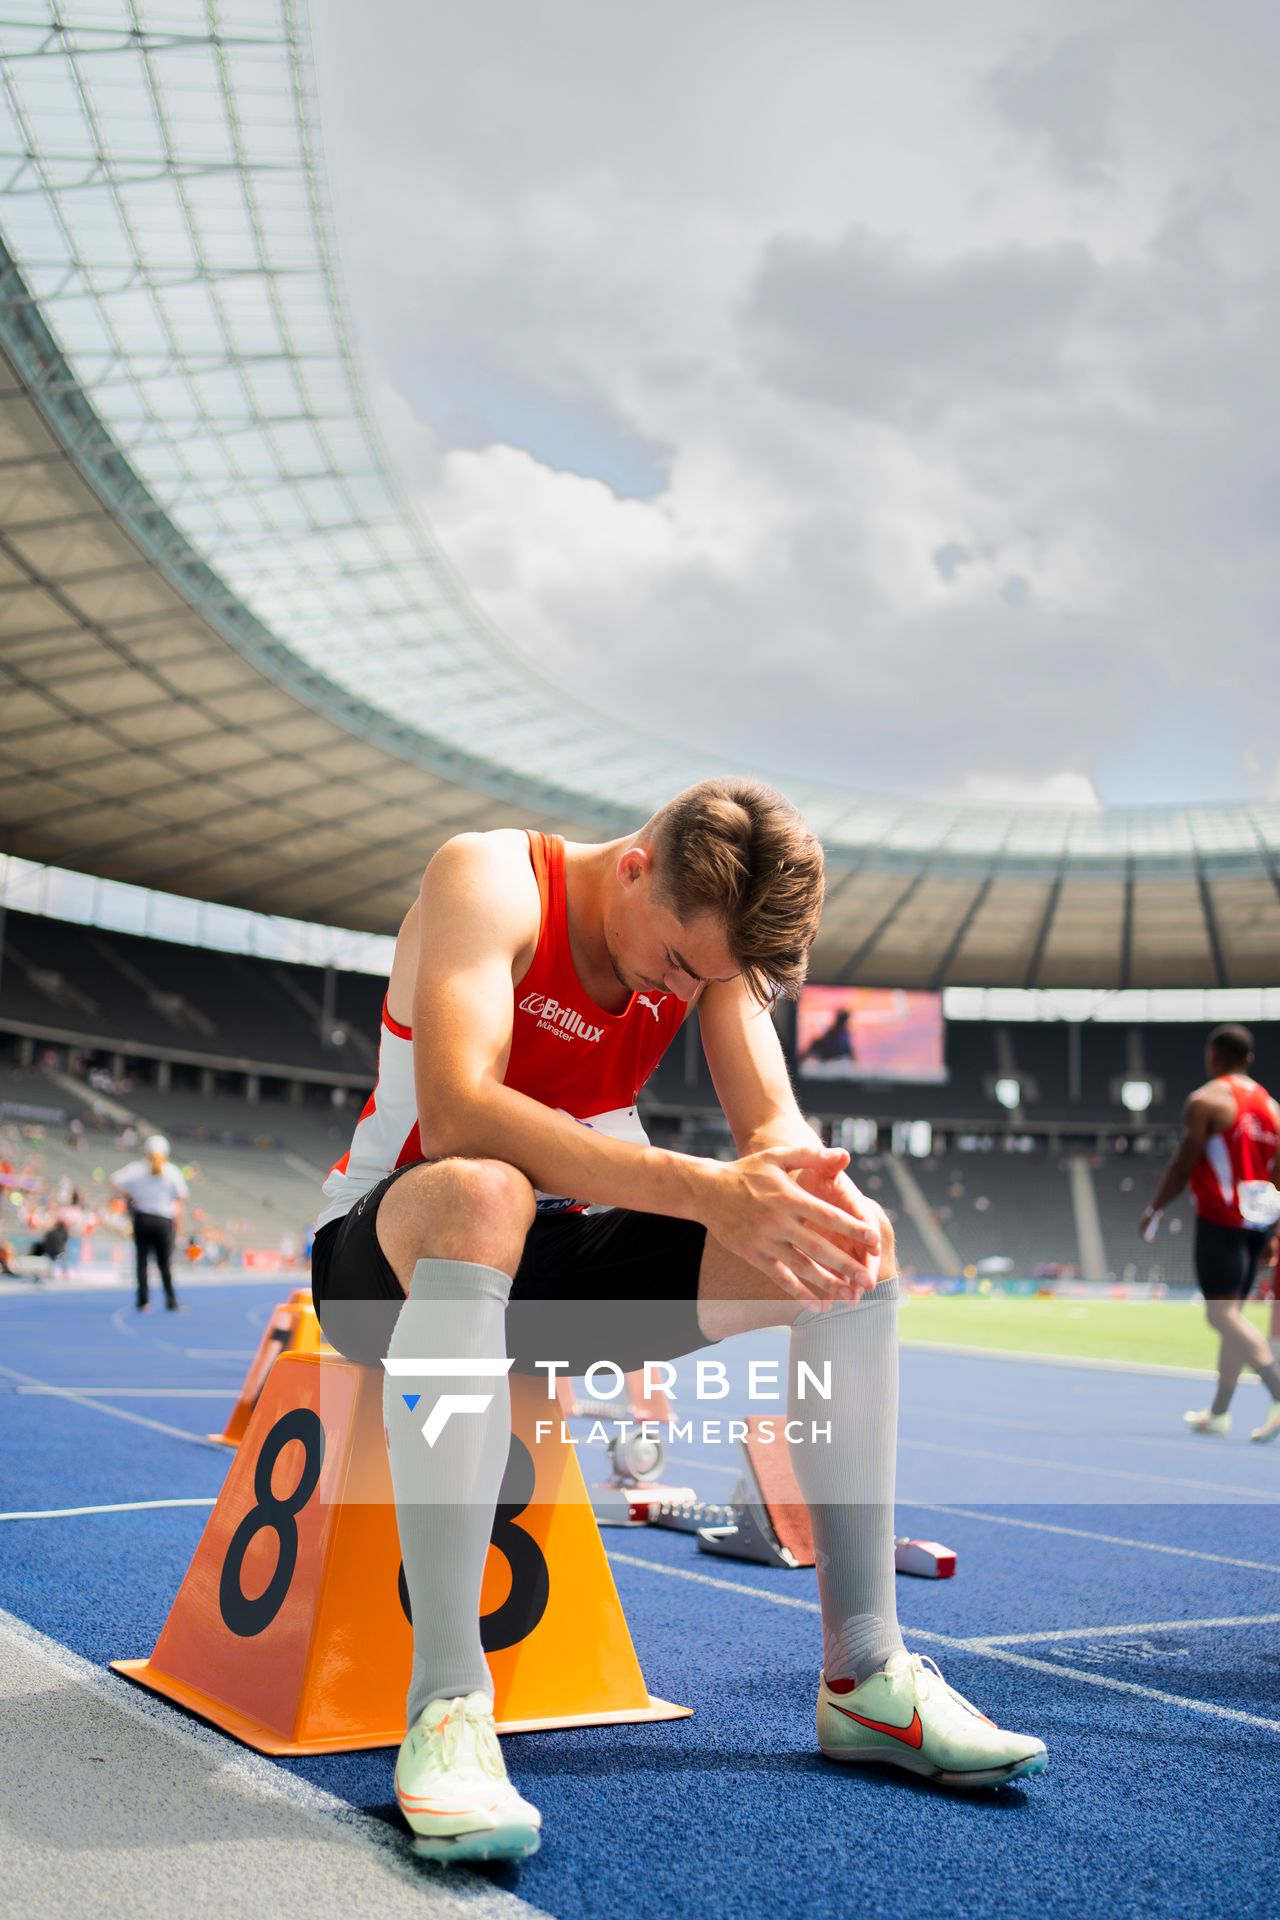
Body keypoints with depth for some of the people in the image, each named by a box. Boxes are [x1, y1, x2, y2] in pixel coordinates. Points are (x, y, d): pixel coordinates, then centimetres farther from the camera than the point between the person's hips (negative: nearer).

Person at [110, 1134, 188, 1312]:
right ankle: (171, 1300, 1)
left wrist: (128, 1195, 5)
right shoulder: (173, 1171, 0)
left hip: (142, 1218, 0)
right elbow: (181, 1197, -6)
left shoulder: (136, 1168, 2)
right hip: (164, 1221, 0)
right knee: (165, 1263, 7)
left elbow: (113, 1181, -6)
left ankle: (143, 1301, 5)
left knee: (142, 1261, 7)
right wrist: (178, 1220, 3)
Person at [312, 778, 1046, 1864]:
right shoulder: (490, 879, -20)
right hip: (384, 1248, -5)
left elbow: (776, 1125, -8)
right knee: (482, 1197, -42)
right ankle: (447, 1708, -40)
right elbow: (458, 1112, -36)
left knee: (857, 1245, -11)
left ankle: (865, 1675, -6)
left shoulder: (708, 933, -1)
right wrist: (706, 1189, -44)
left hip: (554, 1259, 6)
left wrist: (801, 1179, -33)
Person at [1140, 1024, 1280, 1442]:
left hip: (1219, 1218, -8)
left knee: (1222, 1314, -11)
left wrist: (1154, 1210, 1)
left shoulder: (1205, 1100, -7)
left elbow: (1184, 1162, -10)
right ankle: (1218, 1411, 20)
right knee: (1232, 1315, 14)